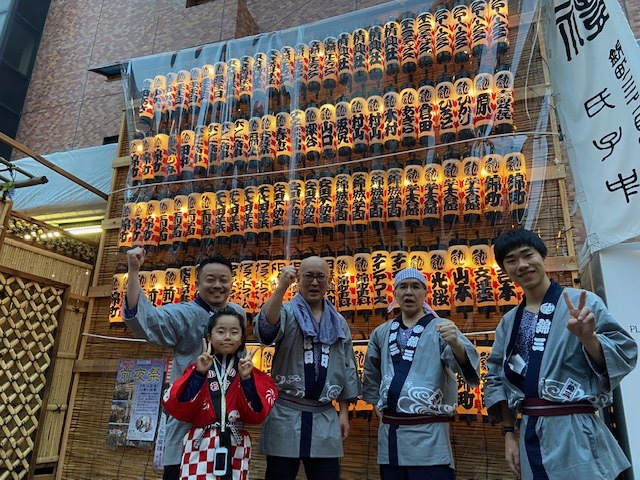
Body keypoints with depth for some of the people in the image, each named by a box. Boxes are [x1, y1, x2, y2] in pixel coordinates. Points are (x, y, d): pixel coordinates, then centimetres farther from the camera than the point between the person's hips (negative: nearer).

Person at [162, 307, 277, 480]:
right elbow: (177, 408, -10)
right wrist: (200, 374, -18)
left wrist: (246, 379, -20)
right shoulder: (197, 369, 2)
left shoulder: (250, 372, 3)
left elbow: (257, 414, -8)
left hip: (236, 449, 1)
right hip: (200, 447, -1)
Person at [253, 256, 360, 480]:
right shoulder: (286, 312, -2)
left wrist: (344, 411, 11)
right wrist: (281, 287, -35)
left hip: (325, 417, 3)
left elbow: (347, 369, 14)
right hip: (285, 414, -3)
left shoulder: (338, 322, 10)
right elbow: (265, 330, -26)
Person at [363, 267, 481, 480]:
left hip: (428, 433, -4)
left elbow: (466, 365, -23)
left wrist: (456, 343, -42)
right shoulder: (381, 333, 9)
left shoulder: (439, 328, -5)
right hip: (388, 432, 5)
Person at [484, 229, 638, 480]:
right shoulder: (509, 322, 8)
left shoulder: (582, 302, -5)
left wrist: (588, 338, -27)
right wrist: (509, 434, 8)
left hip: (576, 431, -4)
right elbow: (497, 378, 11)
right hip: (530, 434, 4)